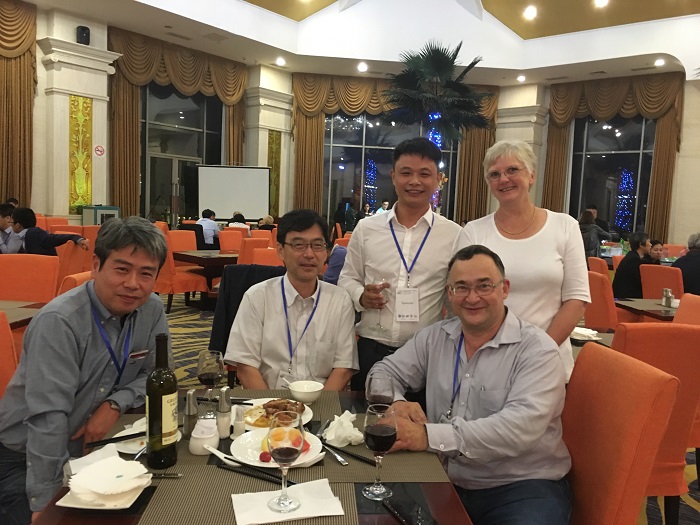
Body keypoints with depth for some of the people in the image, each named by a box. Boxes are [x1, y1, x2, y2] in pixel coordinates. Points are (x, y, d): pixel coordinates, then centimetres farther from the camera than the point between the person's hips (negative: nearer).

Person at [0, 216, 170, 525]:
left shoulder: (153, 311, -8)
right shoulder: (58, 322, -25)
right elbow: (49, 418, -28)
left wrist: (116, 404, -17)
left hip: (90, 448, 5)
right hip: (26, 459, -4)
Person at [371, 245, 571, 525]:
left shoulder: (537, 350, -11)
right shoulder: (435, 337, 6)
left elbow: (521, 426, -24)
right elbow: (385, 372, 14)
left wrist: (429, 436, -31)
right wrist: (396, 404, -11)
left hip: (522, 488, -3)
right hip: (445, 483, 4)